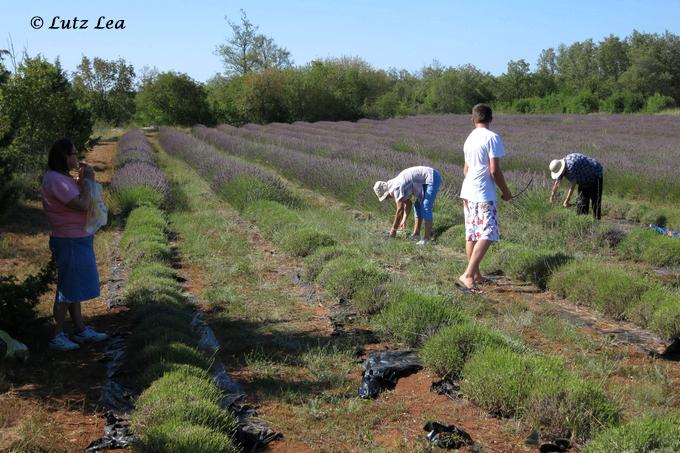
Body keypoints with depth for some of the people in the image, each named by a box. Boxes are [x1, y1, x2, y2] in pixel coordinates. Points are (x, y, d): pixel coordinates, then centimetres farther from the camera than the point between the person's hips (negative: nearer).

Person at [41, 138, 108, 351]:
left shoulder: (62, 177, 11)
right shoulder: (55, 180, -20)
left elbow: (79, 201, 17)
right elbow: (82, 204, -26)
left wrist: (83, 179, 6)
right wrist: (86, 180, -13)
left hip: (77, 240, 10)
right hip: (70, 242, -10)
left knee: (75, 286, 17)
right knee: (68, 290, -1)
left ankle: (80, 330, 28)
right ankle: (57, 336, 9)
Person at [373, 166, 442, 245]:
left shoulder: (396, 188, -19)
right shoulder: (396, 184, 11)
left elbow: (400, 211, -20)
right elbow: (408, 203, 19)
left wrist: (393, 229, -11)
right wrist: (404, 220, 15)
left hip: (433, 178, -11)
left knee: (425, 209, -14)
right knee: (418, 206, 12)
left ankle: (427, 238, -12)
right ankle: (416, 234, 14)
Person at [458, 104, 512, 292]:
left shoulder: (469, 138, 13)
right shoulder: (492, 137, -10)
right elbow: (494, 170, -13)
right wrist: (505, 191, -1)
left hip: (467, 192, 8)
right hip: (484, 194, -8)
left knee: (472, 235, 13)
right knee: (487, 236, -10)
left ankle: (475, 274, 22)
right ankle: (468, 275, -19)